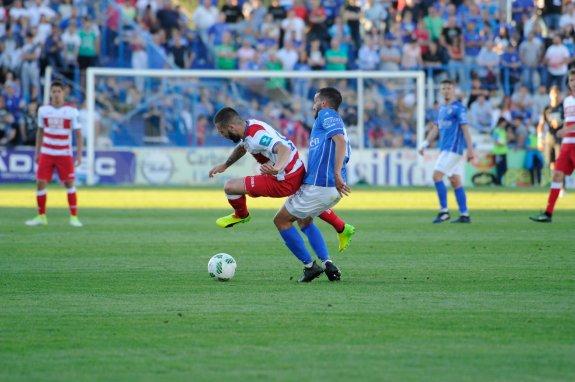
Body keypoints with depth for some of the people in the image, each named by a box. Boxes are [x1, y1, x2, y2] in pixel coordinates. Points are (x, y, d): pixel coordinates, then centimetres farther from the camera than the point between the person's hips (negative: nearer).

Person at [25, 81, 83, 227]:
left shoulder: (72, 111, -4)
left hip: (65, 154, -2)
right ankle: (41, 217, 8)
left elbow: (78, 133, -1)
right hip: (46, 153, 2)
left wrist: (79, 154, -8)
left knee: (69, 183, -5)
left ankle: (74, 217, 3)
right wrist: (37, 153, 12)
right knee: (40, 183, -3)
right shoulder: (43, 110, 3)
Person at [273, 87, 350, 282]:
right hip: (333, 189, 10)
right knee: (303, 220, 32)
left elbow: (340, 140, -21)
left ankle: (310, 265, 2)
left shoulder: (326, 115, -2)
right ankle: (327, 263, 14)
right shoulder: (333, 120, 25)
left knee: (281, 220, 6)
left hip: (318, 186, -10)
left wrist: (337, 174, -31)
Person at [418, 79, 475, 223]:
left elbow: (465, 129, -14)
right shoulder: (442, 108, 17)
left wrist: (470, 149, -19)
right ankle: (464, 215, 7)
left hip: (454, 149, -8)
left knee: (437, 176, -13)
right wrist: (425, 144, 16)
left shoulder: (458, 108, -9)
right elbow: (436, 129, 23)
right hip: (445, 149, 8)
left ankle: (444, 211, -10)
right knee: (455, 181, 6)